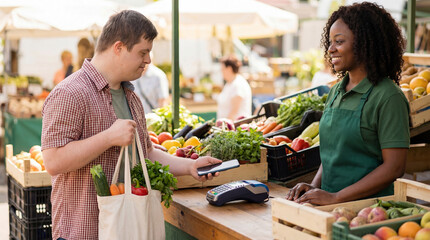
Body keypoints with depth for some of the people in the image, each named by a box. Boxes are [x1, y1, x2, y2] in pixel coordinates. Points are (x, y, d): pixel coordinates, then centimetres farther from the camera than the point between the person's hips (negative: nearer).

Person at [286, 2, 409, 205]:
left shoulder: (388, 97, -8)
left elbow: (394, 167, -12)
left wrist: (336, 197, -15)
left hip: (369, 208, -6)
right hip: (330, 206, 6)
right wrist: (315, 186, 4)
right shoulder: (335, 93, 14)